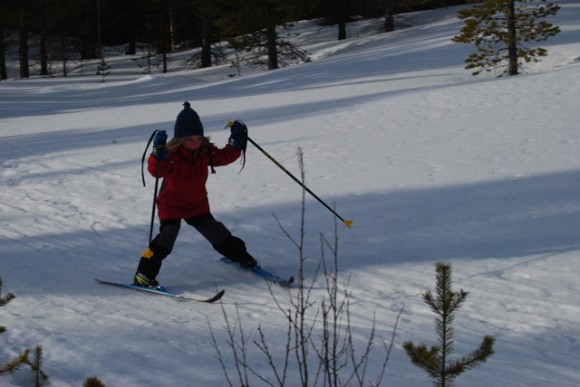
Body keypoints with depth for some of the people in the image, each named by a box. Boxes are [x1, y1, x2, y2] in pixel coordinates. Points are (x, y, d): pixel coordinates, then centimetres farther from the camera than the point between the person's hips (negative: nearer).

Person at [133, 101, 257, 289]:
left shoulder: (206, 151, -7)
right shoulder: (171, 154, -25)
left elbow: (225, 156, 5)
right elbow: (156, 170, -39)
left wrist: (237, 142, -9)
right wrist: (158, 154, -57)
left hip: (197, 203, 5)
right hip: (171, 205, -5)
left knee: (215, 232, 13)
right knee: (167, 235, -19)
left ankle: (239, 255, 36)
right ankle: (144, 275, -17)